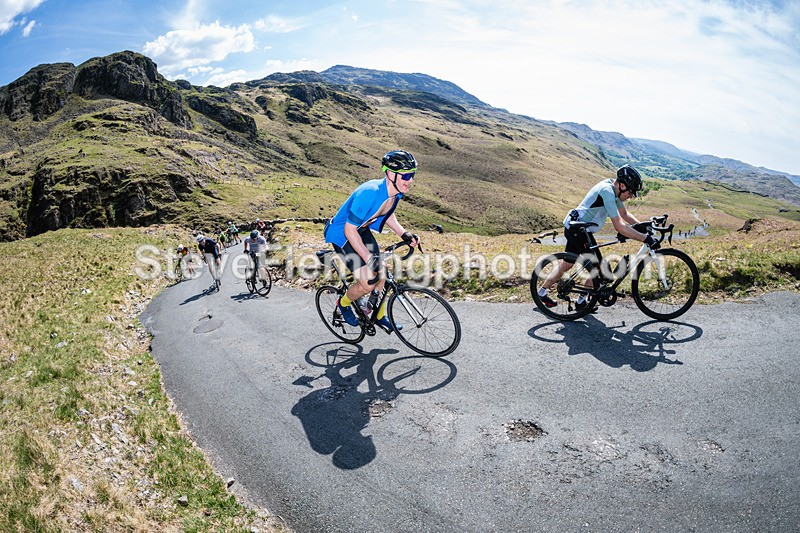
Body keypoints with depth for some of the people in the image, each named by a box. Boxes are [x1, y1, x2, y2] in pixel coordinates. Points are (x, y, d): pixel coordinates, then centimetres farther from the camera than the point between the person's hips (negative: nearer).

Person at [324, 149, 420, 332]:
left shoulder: (397, 191, -11)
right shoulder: (369, 193, -37)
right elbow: (350, 230, -30)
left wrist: (403, 233, -5)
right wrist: (368, 258, -29)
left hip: (362, 230, 8)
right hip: (342, 234, -8)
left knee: (380, 275, 10)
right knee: (368, 283, -13)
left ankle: (380, 316, 32)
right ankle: (344, 303, 19)